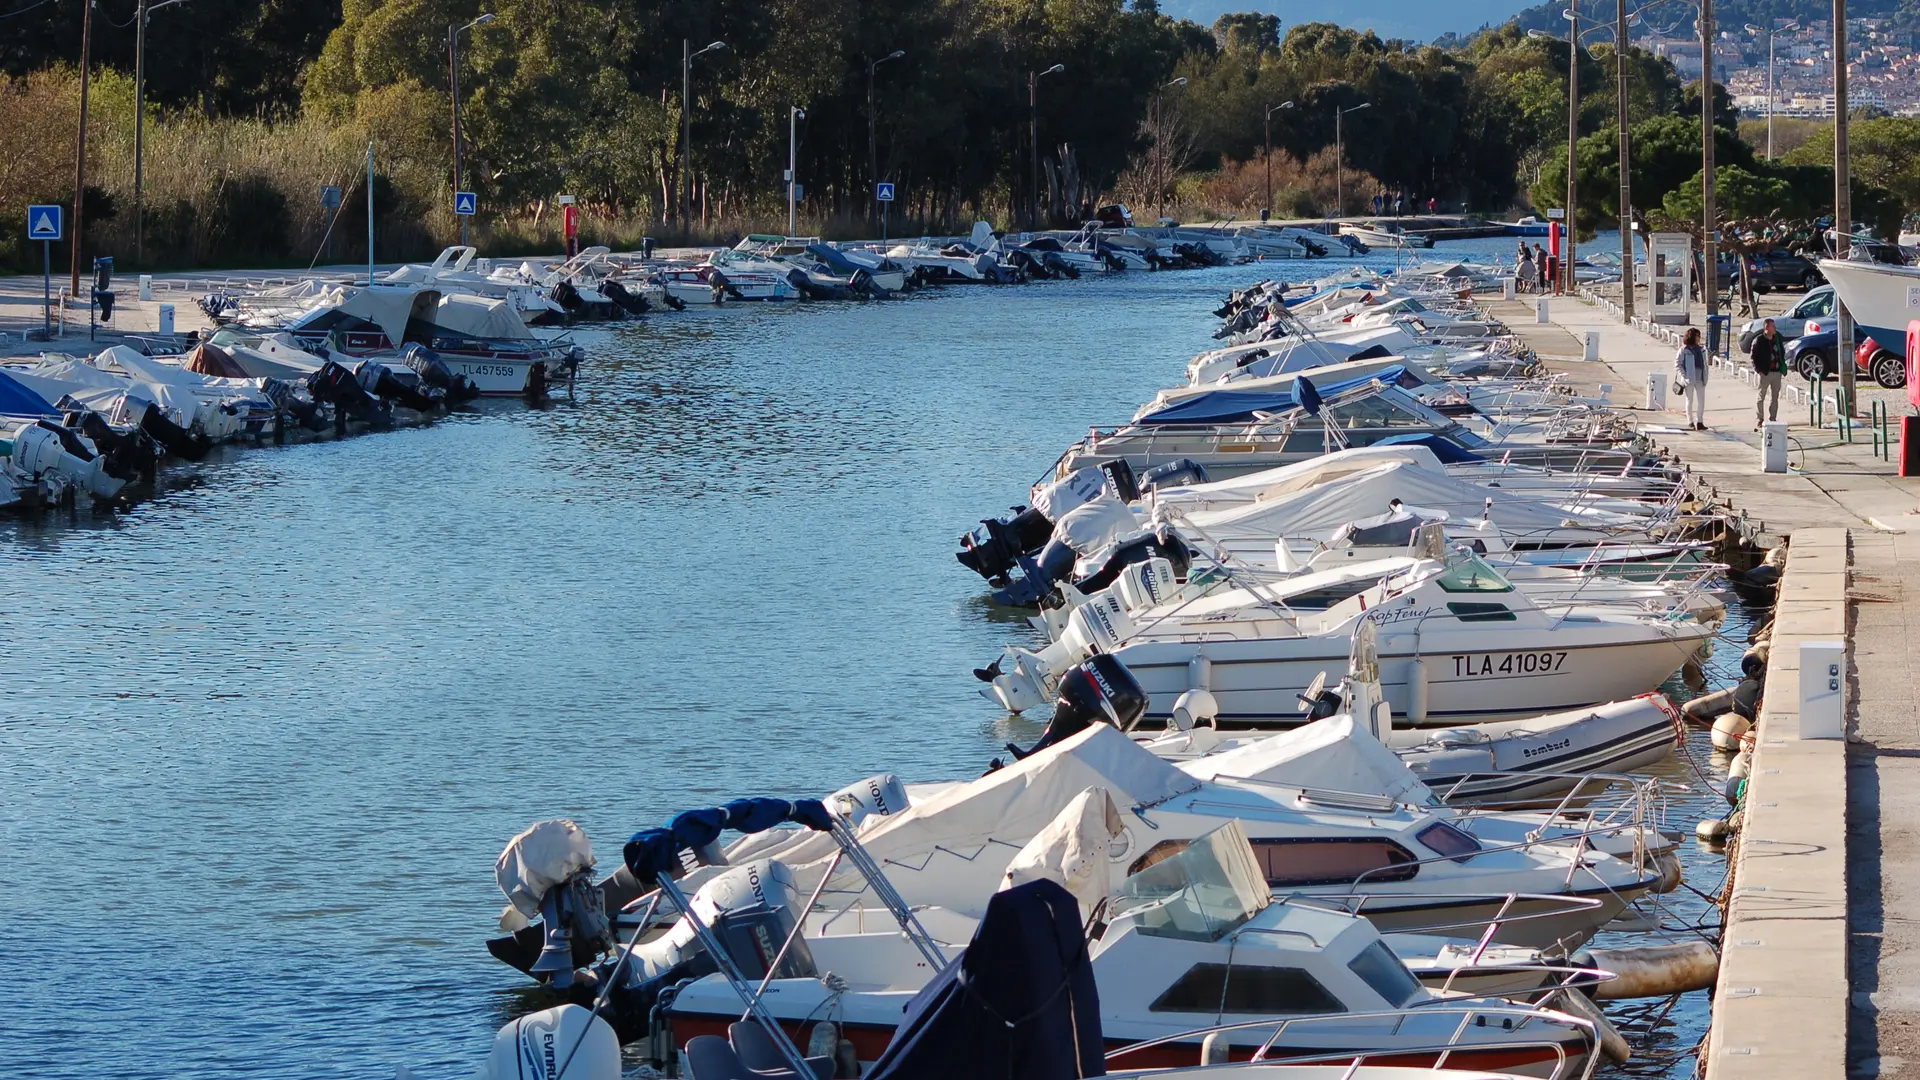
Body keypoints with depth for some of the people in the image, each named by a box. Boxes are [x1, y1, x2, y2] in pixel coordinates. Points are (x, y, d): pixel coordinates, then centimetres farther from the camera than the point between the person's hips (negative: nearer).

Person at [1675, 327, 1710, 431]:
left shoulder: (1701, 349, 9)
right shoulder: (1684, 350, -7)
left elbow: (1705, 364, 14)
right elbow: (1677, 364, -7)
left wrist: (1705, 377, 6)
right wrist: (1684, 376, -14)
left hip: (1700, 379, 4)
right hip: (1689, 379, -4)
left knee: (1701, 401, 1)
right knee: (1690, 400, 6)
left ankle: (1699, 422, 6)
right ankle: (1690, 422, 14)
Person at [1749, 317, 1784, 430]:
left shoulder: (1778, 339, 10)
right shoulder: (1759, 340, -8)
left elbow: (1782, 353, 20)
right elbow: (1753, 356, -9)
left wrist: (1782, 366, 10)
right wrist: (1758, 369, -15)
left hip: (1777, 372, 6)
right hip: (1764, 373, -6)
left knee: (1775, 398, 10)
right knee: (1760, 397, -2)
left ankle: (1772, 419, 18)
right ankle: (1759, 421, 1)